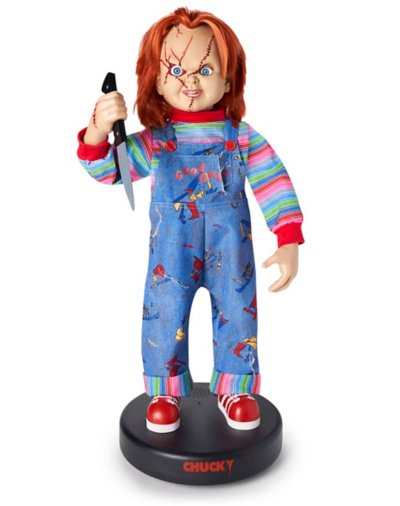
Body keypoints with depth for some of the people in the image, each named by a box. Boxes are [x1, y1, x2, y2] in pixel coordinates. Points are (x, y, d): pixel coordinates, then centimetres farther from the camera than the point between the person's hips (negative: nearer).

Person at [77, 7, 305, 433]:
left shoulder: (243, 139, -6)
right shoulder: (153, 143, -5)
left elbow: (276, 187, -8)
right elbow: (106, 169, -8)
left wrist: (289, 243, -18)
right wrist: (98, 132, -28)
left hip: (231, 255, 1)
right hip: (171, 259, 0)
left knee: (237, 317, 10)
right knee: (164, 319, 6)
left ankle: (236, 389, 33)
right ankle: (165, 393, 29)